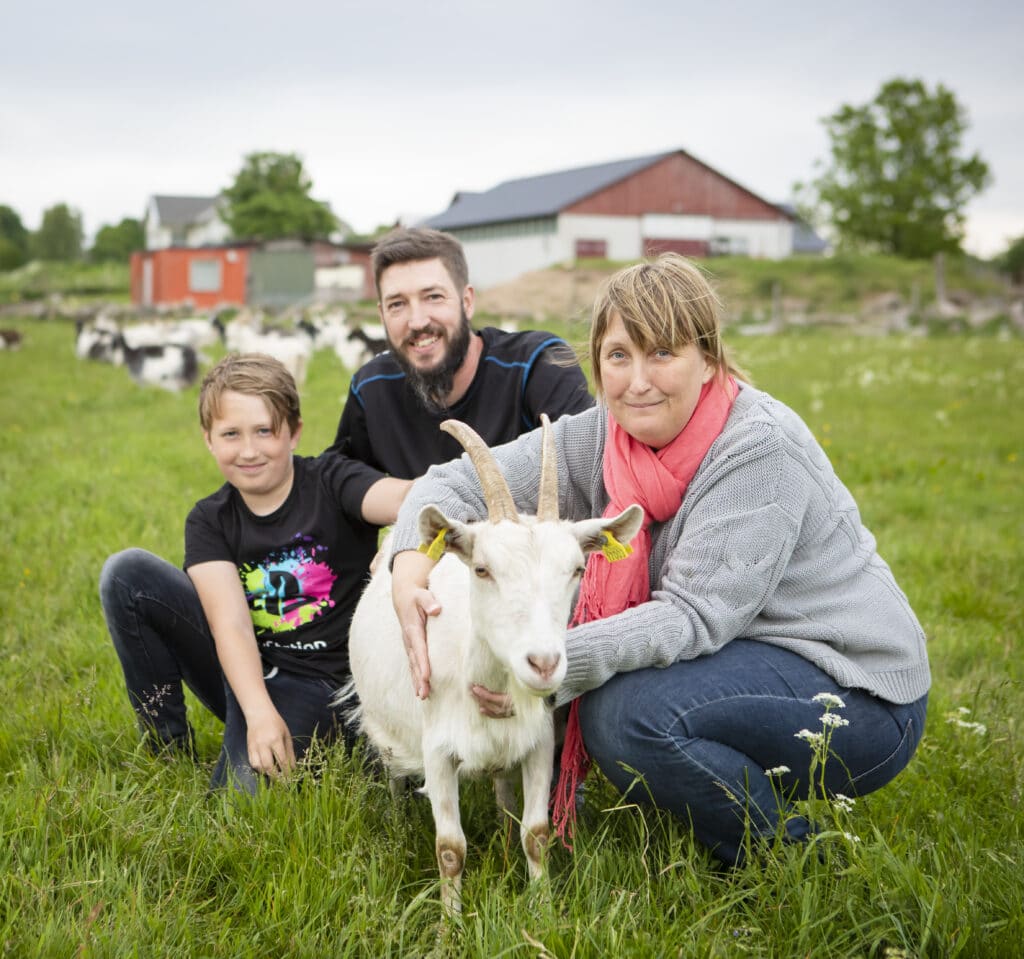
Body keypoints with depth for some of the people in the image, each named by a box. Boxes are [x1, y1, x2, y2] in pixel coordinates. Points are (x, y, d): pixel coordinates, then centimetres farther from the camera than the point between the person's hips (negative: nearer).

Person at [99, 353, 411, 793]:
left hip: (315, 684, -4)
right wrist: (259, 712, -35)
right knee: (125, 572, -12)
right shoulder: (209, 521, -1)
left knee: (243, 790, -32)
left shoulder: (331, 482, -9)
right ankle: (168, 750, -3)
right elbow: (231, 623, -17)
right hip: (242, 669, 4)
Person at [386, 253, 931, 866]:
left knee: (628, 713, -29)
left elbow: (695, 615, -28)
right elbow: (461, 481, -8)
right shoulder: (602, 436, -4)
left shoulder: (760, 448, -23)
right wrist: (411, 573, -27)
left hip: (857, 693, -7)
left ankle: (789, 855, -6)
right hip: (740, 667, 7)